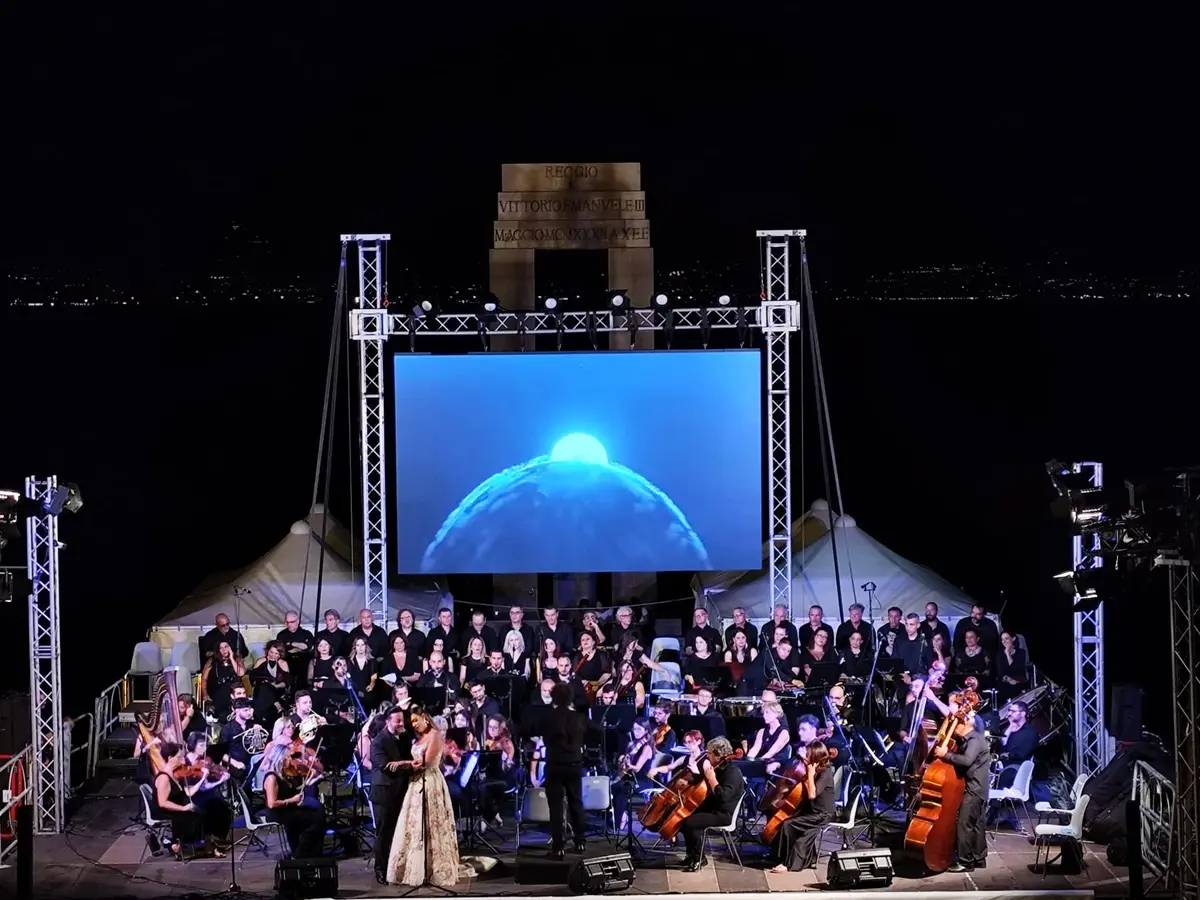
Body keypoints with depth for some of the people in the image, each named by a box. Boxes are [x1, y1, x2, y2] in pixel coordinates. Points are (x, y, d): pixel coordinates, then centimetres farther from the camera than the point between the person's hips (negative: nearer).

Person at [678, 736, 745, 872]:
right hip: (711, 808, 10)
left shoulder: (733, 772, -20)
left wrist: (711, 778, -27)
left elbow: (723, 797, -32)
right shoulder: (717, 768, 10)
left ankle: (698, 858, -7)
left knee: (689, 822, -24)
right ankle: (693, 854, 17)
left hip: (724, 814, -10)